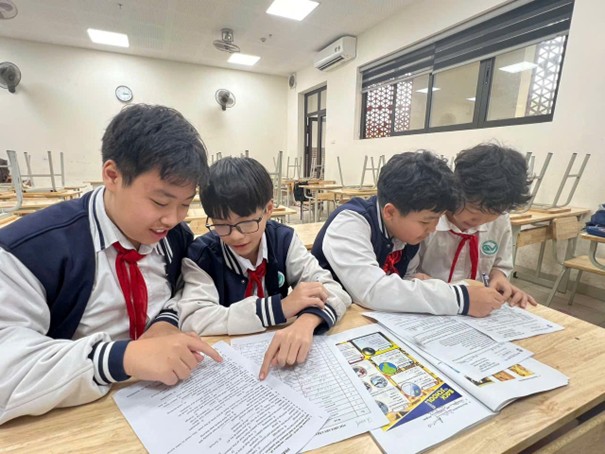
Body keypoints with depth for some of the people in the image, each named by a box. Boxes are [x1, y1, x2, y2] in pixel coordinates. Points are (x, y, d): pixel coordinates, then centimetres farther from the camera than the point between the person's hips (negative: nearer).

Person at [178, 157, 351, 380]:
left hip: (278, 351, 2)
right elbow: (192, 321, -23)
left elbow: (330, 288, -13)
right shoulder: (201, 255, -12)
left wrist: (306, 322, -34)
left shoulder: (283, 240, -7)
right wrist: (280, 307, -27)